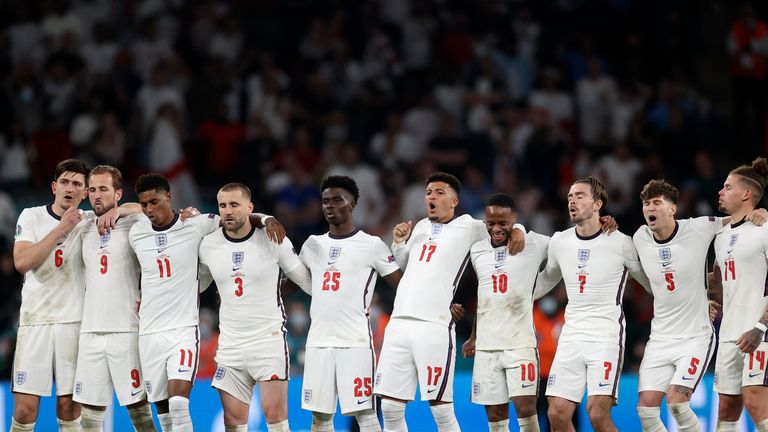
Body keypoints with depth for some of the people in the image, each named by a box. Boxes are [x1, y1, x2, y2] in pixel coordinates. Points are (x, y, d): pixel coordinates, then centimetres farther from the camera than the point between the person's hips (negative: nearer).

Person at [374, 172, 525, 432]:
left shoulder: (468, 227, 4)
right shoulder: (421, 227, 20)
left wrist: (517, 231, -7)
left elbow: (505, 226, 15)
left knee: (441, 410, -6)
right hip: (399, 323, 6)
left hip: (434, 327, -6)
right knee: (390, 408, 3)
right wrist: (398, 244, 15)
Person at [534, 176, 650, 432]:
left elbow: (650, 281, 6)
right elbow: (548, 279, 27)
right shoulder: (559, 242, 8)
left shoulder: (620, 243, -6)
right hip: (571, 335, 5)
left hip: (607, 336, -5)